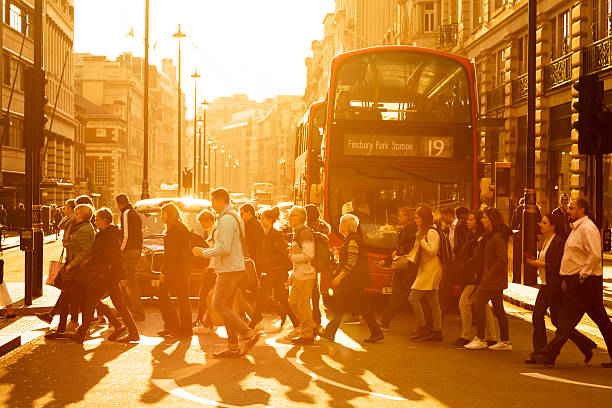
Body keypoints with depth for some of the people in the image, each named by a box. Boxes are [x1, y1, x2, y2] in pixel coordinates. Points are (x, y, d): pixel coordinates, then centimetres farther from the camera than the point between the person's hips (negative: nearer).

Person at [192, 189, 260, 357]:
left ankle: (249, 334, -9)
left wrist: (204, 252, -10)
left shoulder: (227, 219, -15)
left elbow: (224, 248, -22)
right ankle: (233, 347, 10)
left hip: (230, 270, -10)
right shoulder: (235, 217, 18)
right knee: (225, 307, 10)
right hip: (235, 268, 10)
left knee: (219, 305, -8)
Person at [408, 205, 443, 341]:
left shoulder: (431, 232, -12)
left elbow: (432, 251, -20)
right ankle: (437, 331, 10)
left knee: (414, 298, -12)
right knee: (433, 302, 8)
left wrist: (422, 241, -14)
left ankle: (422, 328, -8)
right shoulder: (422, 232, 18)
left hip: (431, 270, -10)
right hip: (425, 269, 10)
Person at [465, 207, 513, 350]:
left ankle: (480, 339, -2)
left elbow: (502, 260, -21)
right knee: (498, 309, 11)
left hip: (493, 279, -10)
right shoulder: (491, 236, 14)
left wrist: (488, 275, -20)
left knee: (478, 306, -7)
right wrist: (486, 275, 12)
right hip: (495, 280, 10)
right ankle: (505, 341, 14)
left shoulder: (497, 237, -16)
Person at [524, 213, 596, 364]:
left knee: (557, 319, -4)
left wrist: (540, 264, -17)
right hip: (545, 285, 10)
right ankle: (539, 353, 6)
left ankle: (586, 344, 9)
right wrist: (535, 261, 6)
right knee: (537, 315, 3)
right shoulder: (546, 241, 14)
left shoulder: (559, 242, -15)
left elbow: (558, 266, -21)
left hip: (555, 286, -10)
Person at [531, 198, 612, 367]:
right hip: (575, 280, 11)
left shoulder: (587, 228, -13)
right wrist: (567, 278, 17)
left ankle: (548, 355, -8)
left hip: (585, 282, -11)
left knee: (567, 320, -8)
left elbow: (595, 254, -23)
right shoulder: (577, 228, 19)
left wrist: (582, 275, -21)